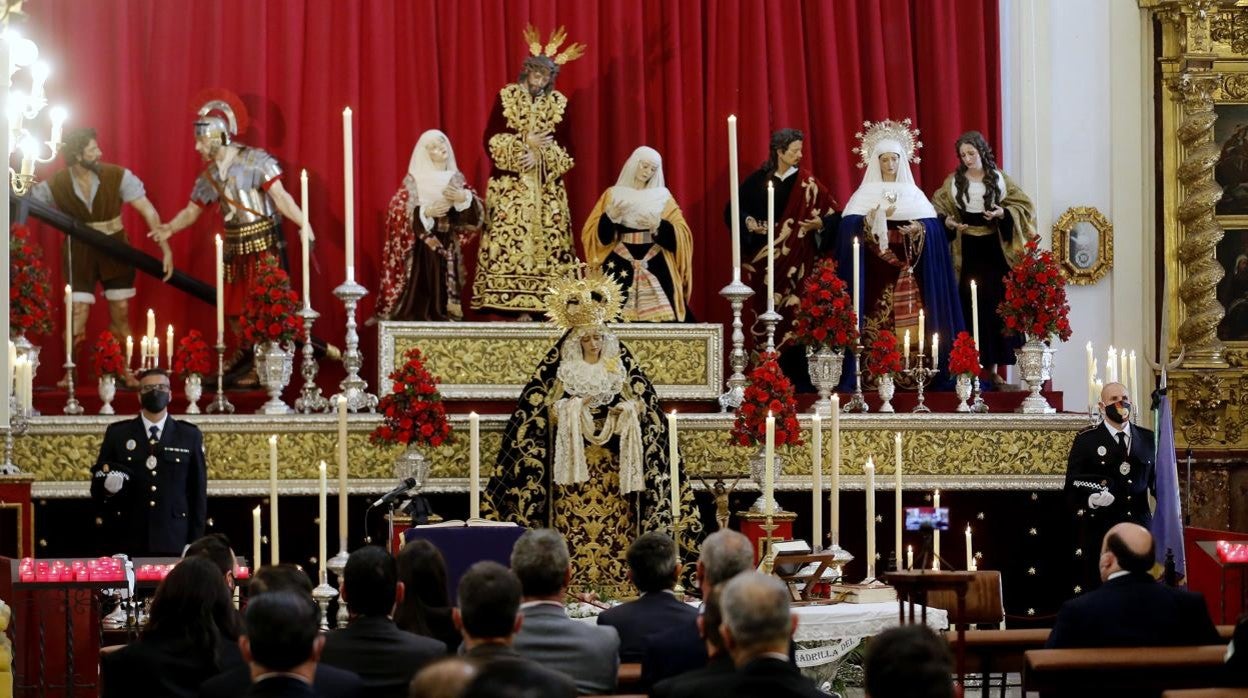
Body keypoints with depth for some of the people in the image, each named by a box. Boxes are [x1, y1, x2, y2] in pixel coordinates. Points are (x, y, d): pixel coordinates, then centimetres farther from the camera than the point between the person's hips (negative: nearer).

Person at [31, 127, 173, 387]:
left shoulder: (117, 176, -15)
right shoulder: (56, 185, -13)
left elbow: (149, 212, -15)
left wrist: (166, 249, -20)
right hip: (80, 252, -1)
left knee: (121, 315, 5)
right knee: (78, 315, -6)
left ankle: (127, 373, 17)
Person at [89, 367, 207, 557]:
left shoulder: (190, 436, 9)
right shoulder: (117, 433, 9)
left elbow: (198, 491, 8)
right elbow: (98, 483, 11)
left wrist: (195, 544, 2)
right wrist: (107, 487, -14)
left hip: (174, 542, 0)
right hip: (127, 542, 0)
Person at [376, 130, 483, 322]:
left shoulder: (456, 179, 9)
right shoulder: (414, 181, -1)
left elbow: (476, 211, 1)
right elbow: (398, 213, -9)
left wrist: (463, 197, -20)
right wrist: (426, 212, -23)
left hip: (448, 247, 4)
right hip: (422, 246, -3)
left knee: (443, 292, 2)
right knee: (420, 291, -10)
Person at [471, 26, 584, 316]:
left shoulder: (559, 104, 6)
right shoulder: (506, 97, 1)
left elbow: (565, 149, 4)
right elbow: (491, 139, -4)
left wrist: (540, 154, -14)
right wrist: (525, 144, -13)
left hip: (546, 187, 2)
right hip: (510, 185, -2)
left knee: (545, 242, -5)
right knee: (508, 242, -9)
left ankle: (541, 302, -6)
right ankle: (511, 302, -10)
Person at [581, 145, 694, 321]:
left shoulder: (662, 196, 9)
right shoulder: (613, 195, 8)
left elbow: (681, 235, 1)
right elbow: (593, 234, 3)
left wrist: (659, 225, -17)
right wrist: (609, 217, -15)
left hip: (656, 268, 1)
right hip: (620, 267, -1)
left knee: (659, 317, -10)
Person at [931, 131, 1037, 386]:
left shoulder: (1000, 179, 6)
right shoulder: (953, 182, 7)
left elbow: (1024, 206, 6)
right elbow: (938, 211, 7)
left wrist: (1003, 214, -12)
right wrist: (948, 222, -13)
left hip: (994, 250, 0)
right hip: (966, 251, 0)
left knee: (994, 306, -1)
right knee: (969, 307, -5)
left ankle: (992, 367, 4)